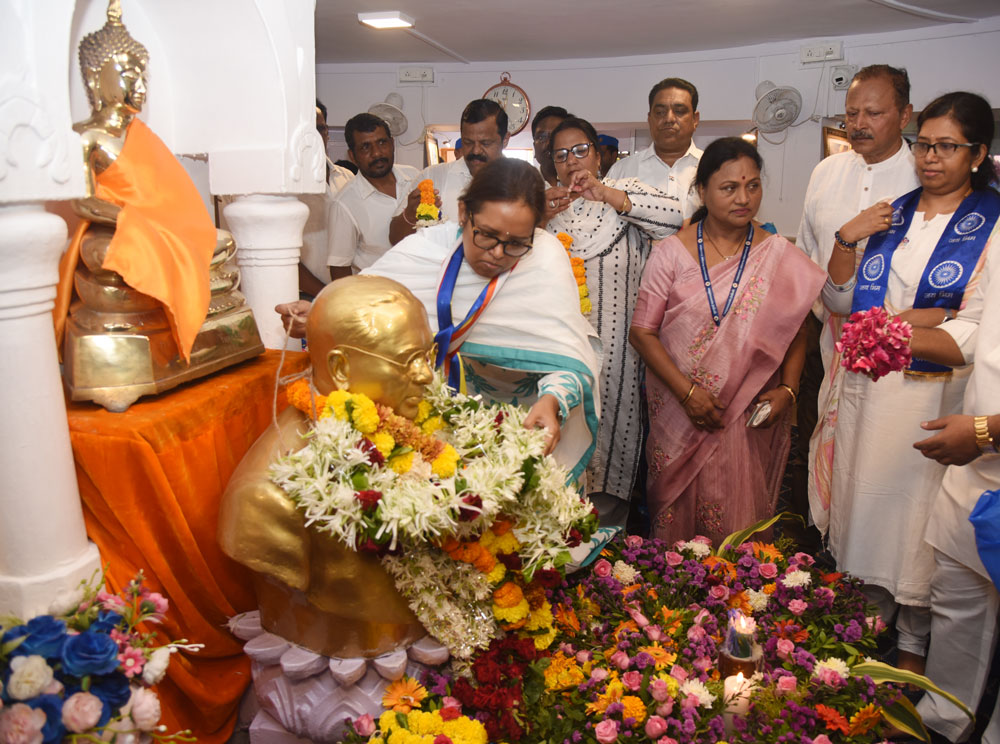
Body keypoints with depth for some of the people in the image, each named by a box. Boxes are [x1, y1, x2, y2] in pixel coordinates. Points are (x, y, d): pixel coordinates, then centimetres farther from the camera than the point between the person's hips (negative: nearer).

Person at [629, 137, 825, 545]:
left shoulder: (781, 257, 2)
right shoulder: (671, 253, -2)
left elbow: (796, 331, 7)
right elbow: (642, 332, -4)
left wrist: (788, 389, -8)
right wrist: (686, 392, -13)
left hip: (751, 420, 1)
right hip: (681, 416, 0)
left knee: (741, 523, 6)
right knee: (678, 523, 9)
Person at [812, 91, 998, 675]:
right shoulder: (891, 215, 10)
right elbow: (840, 301, 8)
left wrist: (920, 319, -19)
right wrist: (845, 242, -6)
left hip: (937, 394, -4)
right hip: (867, 387, 4)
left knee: (920, 509, 5)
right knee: (867, 500, 12)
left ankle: (914, 644, 24)